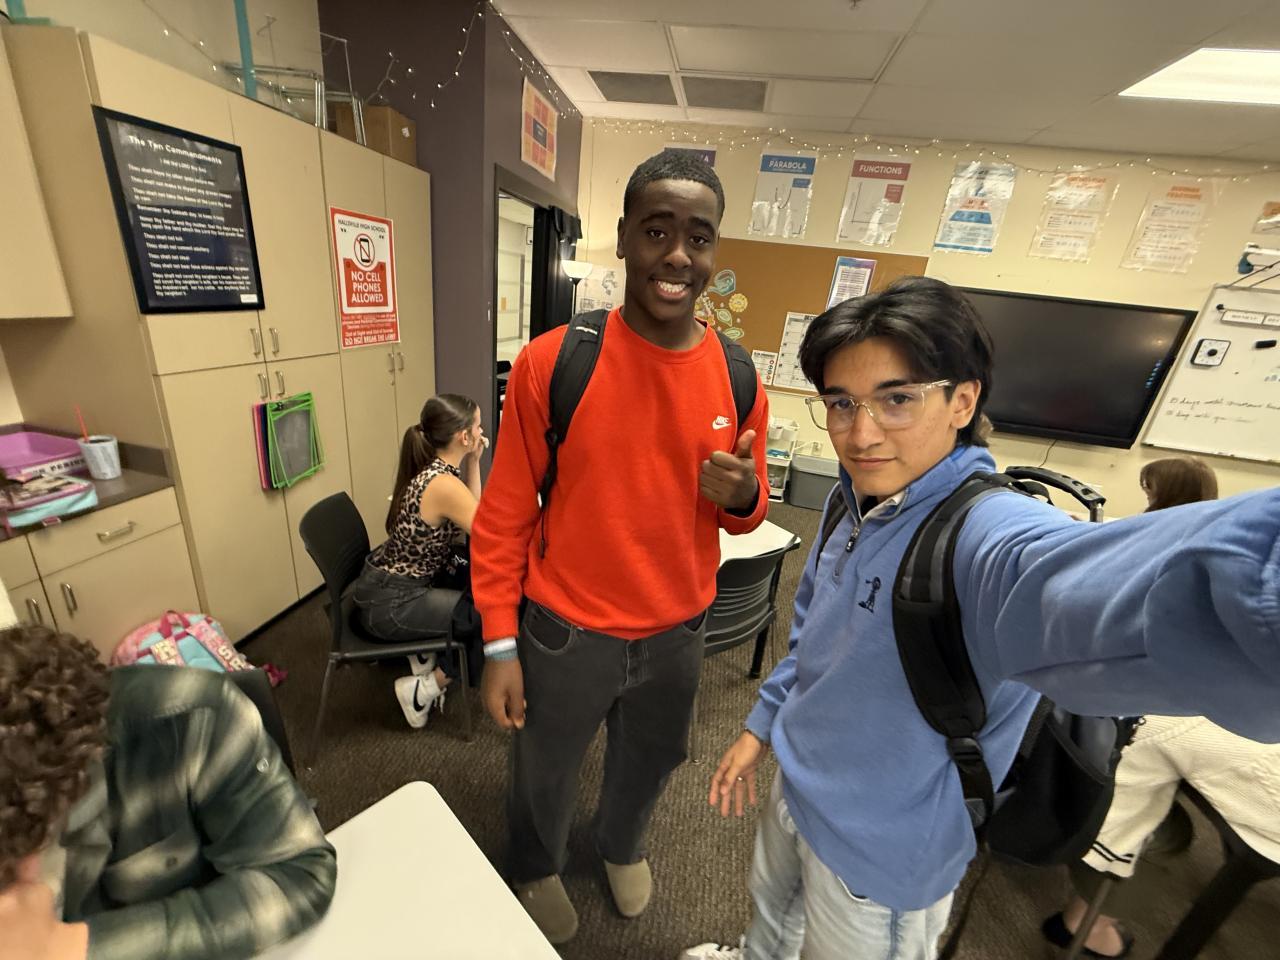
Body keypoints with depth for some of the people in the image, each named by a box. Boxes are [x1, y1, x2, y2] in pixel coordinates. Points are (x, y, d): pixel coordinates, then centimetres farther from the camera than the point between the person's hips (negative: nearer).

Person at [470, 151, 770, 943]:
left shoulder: (739, 379, -8)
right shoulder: (551, 362, -18)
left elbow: (748, 511, 3)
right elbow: (504, 516, -11)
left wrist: (743, 497, -21)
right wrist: (501, 645, -9)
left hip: (678, 631, 3)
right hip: (565, 629, -2)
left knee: (648, 765, 31)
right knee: (545, 776, 26)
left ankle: (623, 846, 67)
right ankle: (538, 869, 63)